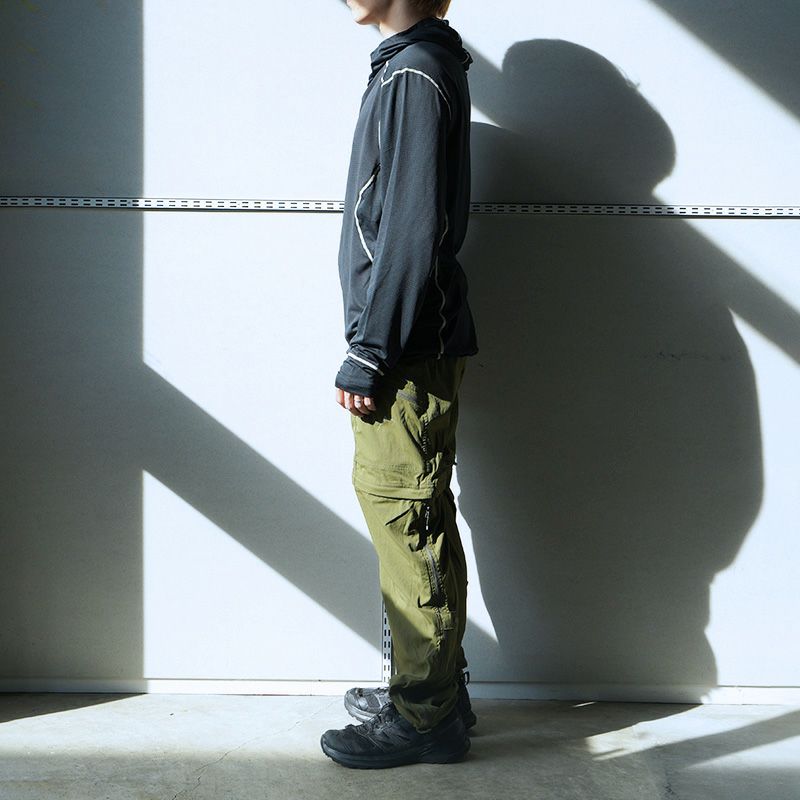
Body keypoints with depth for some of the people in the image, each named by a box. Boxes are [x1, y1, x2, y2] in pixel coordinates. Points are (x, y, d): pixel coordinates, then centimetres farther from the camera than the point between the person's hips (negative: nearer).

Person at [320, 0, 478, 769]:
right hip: (412, 348, 10)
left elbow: (412, 230, -20)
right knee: (412, 519, 15)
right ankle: (433, 687, 27)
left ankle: (425, 716, 9)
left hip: (409, 350, -10)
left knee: (404, 518, -3)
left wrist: (368, 354, -18)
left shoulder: (414, 73, -13)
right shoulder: (411, 64, 17)